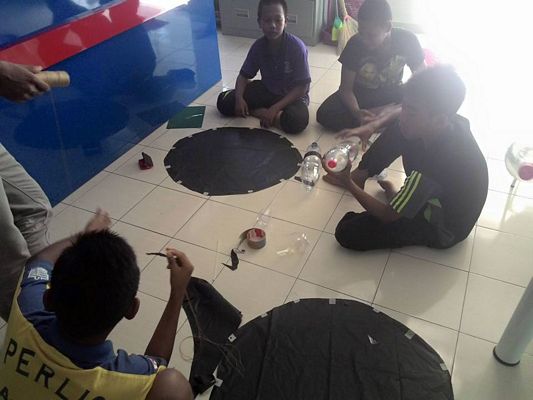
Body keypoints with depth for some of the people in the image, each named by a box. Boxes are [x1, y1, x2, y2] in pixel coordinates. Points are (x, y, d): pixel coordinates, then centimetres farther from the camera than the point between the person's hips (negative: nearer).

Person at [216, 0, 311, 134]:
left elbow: (302, 87, -20)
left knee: (298, 120, -38)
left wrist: (275, 108, -28)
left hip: (293, 95, -3)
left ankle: (258, 111, -14)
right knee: (224, 102, -11)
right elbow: (244, 75, 0)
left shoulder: (297, 47, -23)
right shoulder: (258, 46, -10)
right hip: (266, 90, 4)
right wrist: (239, 98, -21)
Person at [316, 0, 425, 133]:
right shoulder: (355, 44, -23)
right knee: (324, 114, -27)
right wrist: (356, 112, -38)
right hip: (360, 93, 0)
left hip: (391, 94, 0)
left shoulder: (407, 40, -21)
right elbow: (346, 88, -18)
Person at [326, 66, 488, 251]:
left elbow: (388, 216, -26)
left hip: (442, 228, -7)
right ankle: (360, 175, 14)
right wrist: (373, 126, -10)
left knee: (346, 232, -17)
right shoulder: (453, 122, -20)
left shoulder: (432, 164, -41)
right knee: (397, 131, 2)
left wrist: (348, 185, -19)